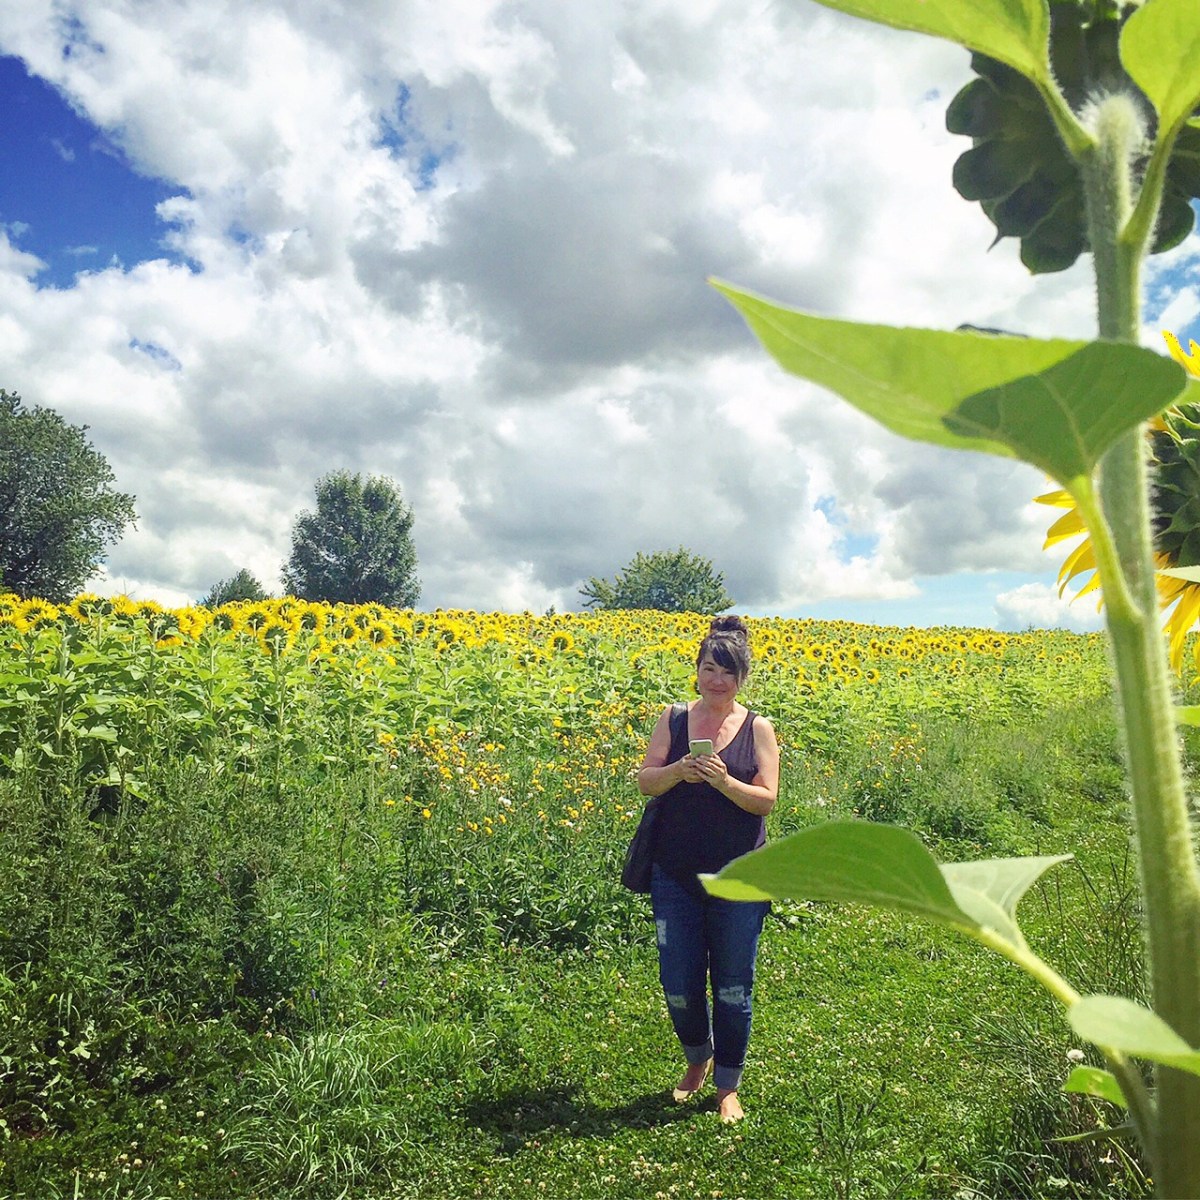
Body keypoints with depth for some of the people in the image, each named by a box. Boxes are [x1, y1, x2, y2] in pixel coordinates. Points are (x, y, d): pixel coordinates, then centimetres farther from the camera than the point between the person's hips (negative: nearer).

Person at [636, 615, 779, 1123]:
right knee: (678, 985, 10)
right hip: (676, 876, 2)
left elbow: (767, 799, -7)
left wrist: (723, 780, -24)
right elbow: (645, 782, -2)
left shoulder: (758, 728, -2)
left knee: (732, 987, 9)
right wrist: (678, 770, -22)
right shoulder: (673, 719, 2)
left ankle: (728, 1087, 29)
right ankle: (697, 1058, 40)